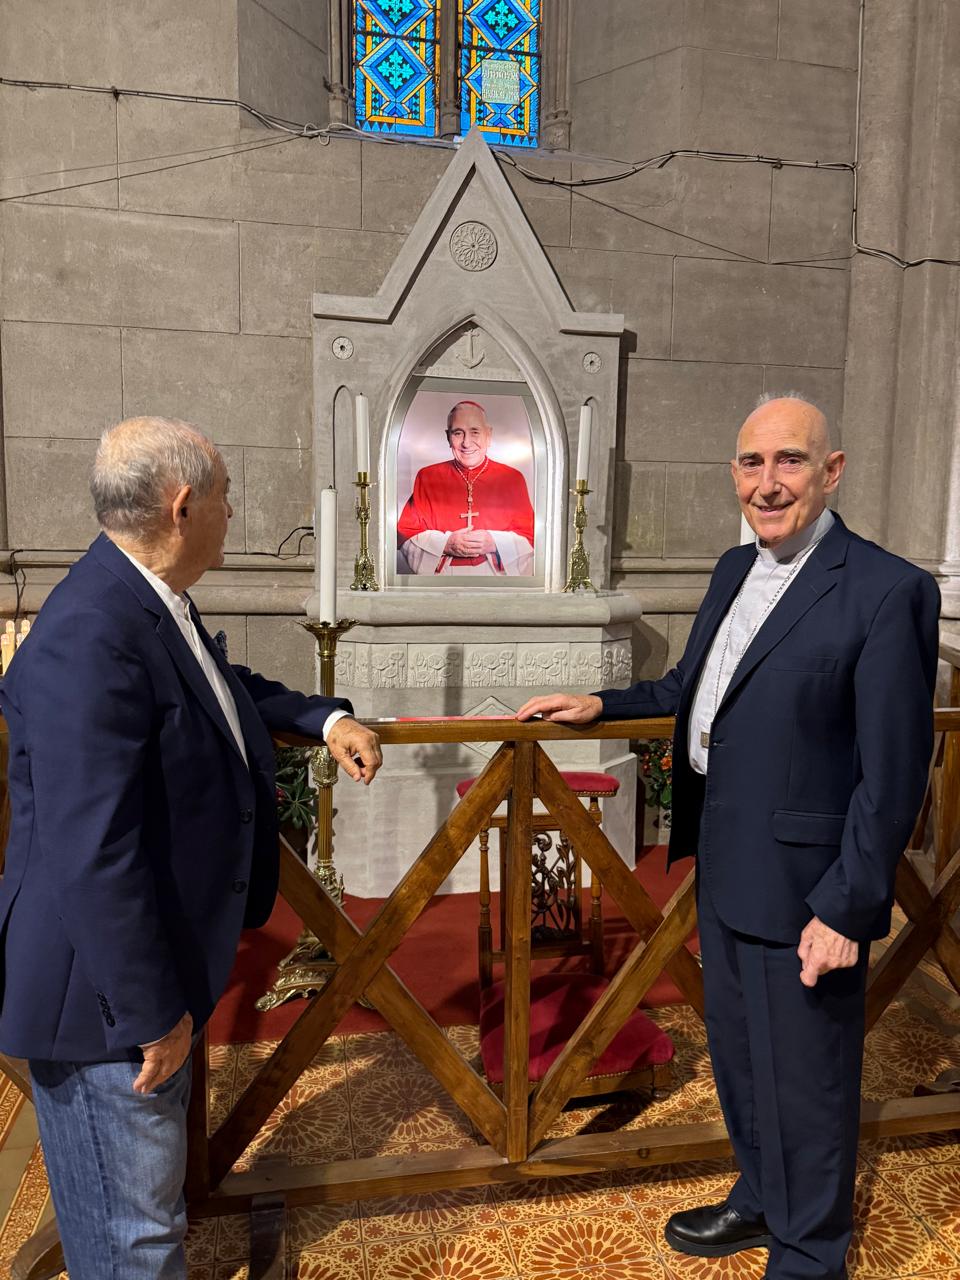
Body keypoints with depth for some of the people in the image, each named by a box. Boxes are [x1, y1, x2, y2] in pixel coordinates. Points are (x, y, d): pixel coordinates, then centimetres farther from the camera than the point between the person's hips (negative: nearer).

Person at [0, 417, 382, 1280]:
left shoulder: (154, 602, 2)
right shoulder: (90, 638, -29)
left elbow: (225, 686, 22)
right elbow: (94, 858, -29)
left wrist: (326, 718, 12)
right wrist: (152, 1013, -21)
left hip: (157, 966, 10)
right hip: (107, 994, -9)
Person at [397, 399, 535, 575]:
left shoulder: (512, 478, 6)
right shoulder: (427, 477, 6)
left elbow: (530, 536, 3)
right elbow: (405, 534, 3)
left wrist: (494, 544, -13)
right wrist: (446, 544, -12)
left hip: (496, 575, -1)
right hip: (442, 573, 1)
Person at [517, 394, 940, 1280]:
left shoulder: (888, 591, -17)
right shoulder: (734, 571, 6)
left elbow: (892, 773, -18)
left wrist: (847, 909, -17)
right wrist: (601, 704, 10)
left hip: (804, 888, -7)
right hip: (725, 871, 7)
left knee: (806, 1078, 13)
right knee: (738, 1056, 24)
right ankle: (760, 1199, 50)